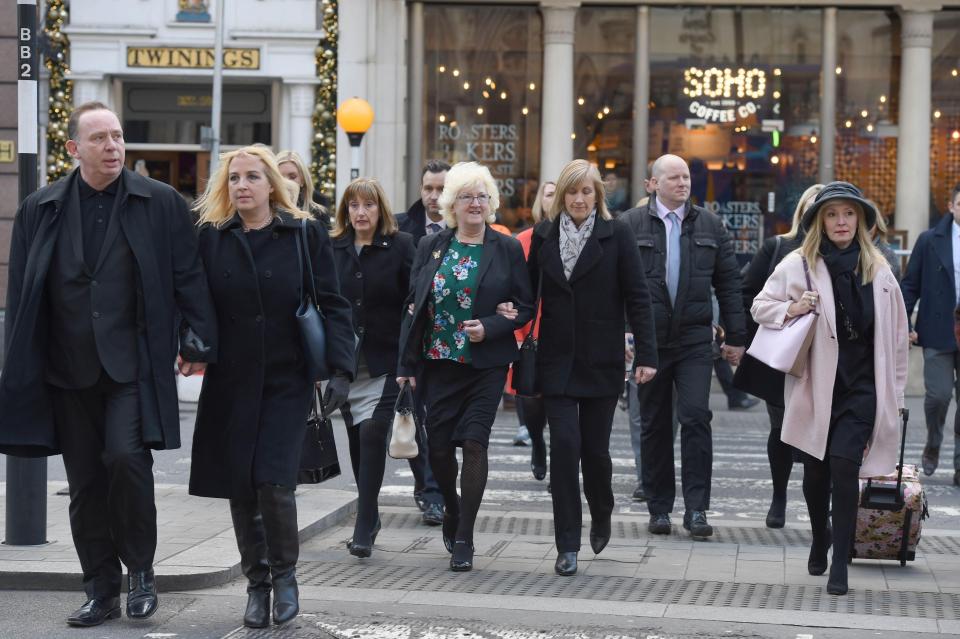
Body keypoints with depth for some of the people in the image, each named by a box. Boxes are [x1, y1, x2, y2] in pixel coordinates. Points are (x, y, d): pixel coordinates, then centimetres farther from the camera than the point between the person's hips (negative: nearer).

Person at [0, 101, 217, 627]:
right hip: (68, 369, 3)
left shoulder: (161, 203, 1)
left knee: (126, 456, -18)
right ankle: (101, 593, 19)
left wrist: (198, 344, -3)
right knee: (85, 485, 7)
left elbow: (188, 277, 2)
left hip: (133, 364, -3)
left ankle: (140, 569, 5)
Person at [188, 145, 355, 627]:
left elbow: (331, 306, -1)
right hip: (230, 384, 2)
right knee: (239, 487, 4)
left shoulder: (305, 235, 0)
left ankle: (283, 572, 13)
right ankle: (256, 583, 21)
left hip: (287, 383, -2)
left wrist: (340, 369, -9)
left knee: (273, 483, -11)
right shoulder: (211, 237, 3)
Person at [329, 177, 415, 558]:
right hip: (344, 359, 4)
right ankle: (369, 517, 25)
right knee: (357, 439, 11)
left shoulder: (400, 246, -2)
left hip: (384, 359, -4)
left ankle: (364, 529, -10)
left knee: (372, 434, -13)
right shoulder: (333, 248, 8)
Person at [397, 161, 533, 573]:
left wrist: (489, 328, -15)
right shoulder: (431, 247, 6)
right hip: (439, 362, 2)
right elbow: (413, 306, 8)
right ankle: (452, 508, 35)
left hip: (486, 364, -2)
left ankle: (463, 539, -2)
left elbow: (525, 307, 2)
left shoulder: (508, 249, 0)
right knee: (438, 445, 5)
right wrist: (406, 364, 4)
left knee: (474, 442, -8)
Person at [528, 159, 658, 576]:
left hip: (601, 362, -1)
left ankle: (601, 515, 35)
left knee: (595, 448, 4)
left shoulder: (616, 235, -2)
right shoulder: (544, 235, 5)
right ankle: (567, 546, 0)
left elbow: (637, 297, -4)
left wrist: (646, 355, -10)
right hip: (557, 361, 1)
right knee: (564, 445, -7)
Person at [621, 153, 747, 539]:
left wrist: (735, 337, 6)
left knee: (696, 418, -10)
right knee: (655, 424, 7)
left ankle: (696, 508, -6)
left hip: (695, 340, 0)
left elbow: (729, 283, 10)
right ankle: (659, 508, 16)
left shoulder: (709, 226, 9)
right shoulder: (631, 225, 2)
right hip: (649, 340, 0)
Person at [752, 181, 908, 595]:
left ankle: (840, 562, -8)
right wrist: (790, 309, -15)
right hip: (814, 387, 1)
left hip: (861, 390, -1)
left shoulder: (878, 270, 4)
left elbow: (896, 334, 10)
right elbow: (760, 306, 6)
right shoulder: (798, 265, -1)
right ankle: (820, 539, 39)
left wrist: (893, 391, 9)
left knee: (843, 466, -15)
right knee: (816, 471, 13)